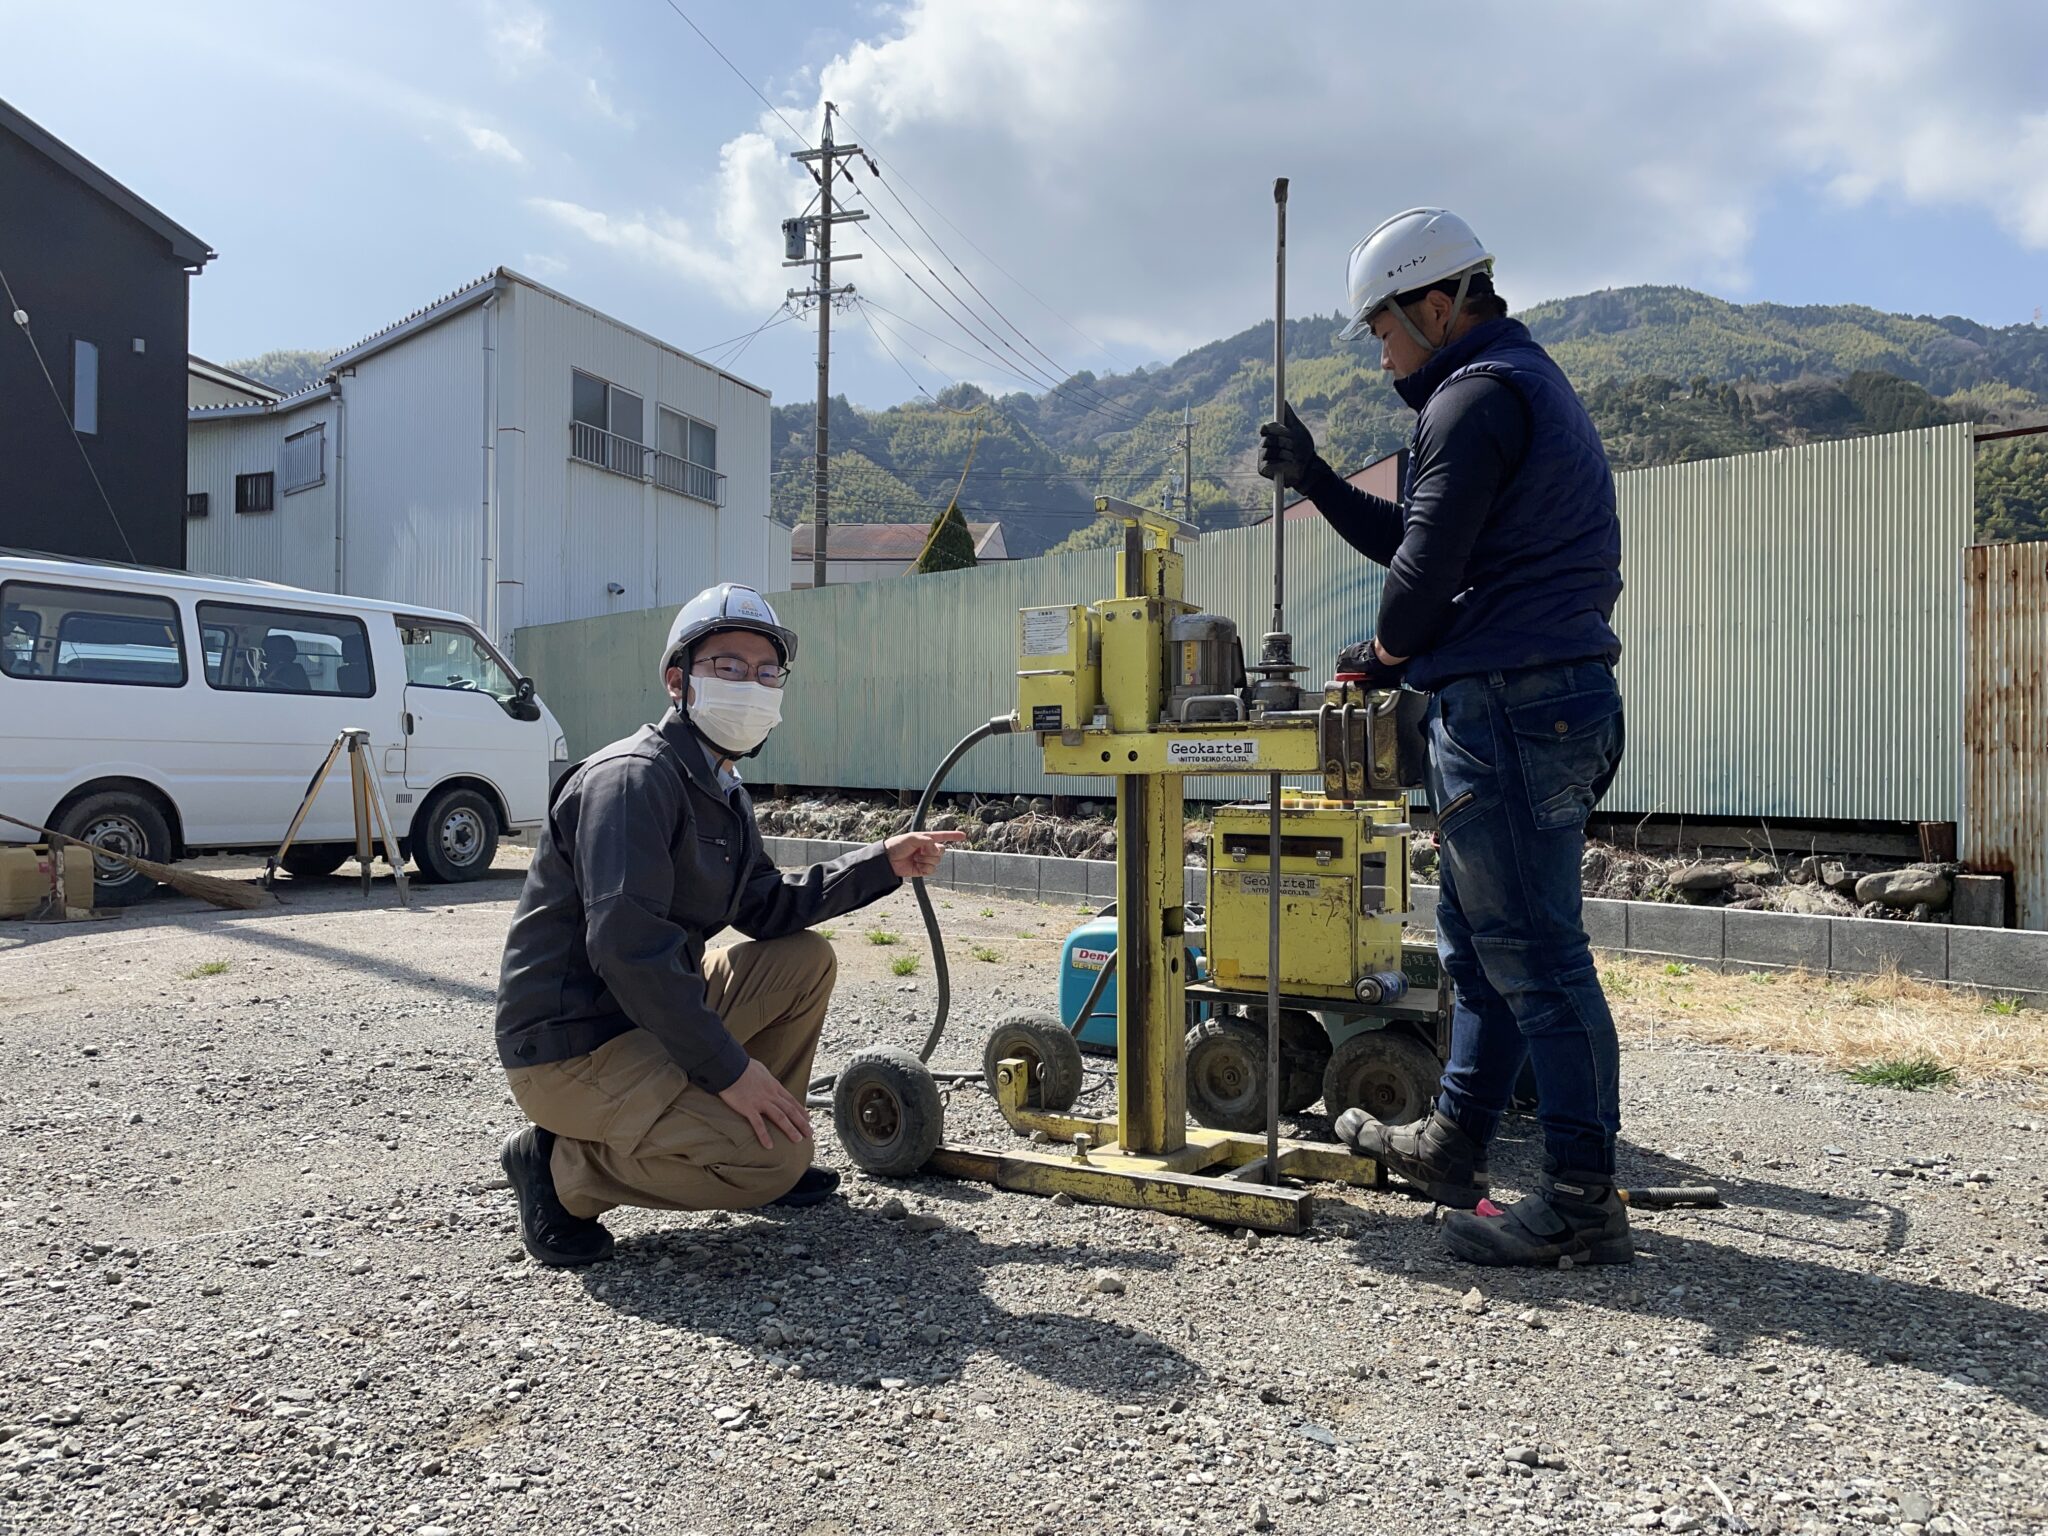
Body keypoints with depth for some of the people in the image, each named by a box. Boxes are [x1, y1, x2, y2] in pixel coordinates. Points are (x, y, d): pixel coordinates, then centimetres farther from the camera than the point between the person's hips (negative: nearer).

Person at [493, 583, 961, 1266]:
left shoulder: (721, 792, 13)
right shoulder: (633, 779, -20)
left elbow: (765, 906, 15)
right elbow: (627, 945, -29)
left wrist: (882, 862, 8)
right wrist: (728, 1068, -27)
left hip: (649, 1014, 10)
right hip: (571, 1047, -10)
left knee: (805, 960, 9)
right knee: (777, 1157, -20)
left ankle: (758, 1139, 17)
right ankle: (563, 1167, -5)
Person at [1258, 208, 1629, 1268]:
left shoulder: (1477, 394, -10)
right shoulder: (1533, 387, 25)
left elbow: (1427, 564, -16)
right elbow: (1417, 542, 26)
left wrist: (1387, 650, 3)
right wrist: (1313, 480, 21)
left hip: (1508, 704, -11)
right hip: (1556, 701, 11)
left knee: (1535, 953, -6)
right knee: (1478, 936, 16)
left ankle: (1582, 1200, 2)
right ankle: (1452, 1144, 29)